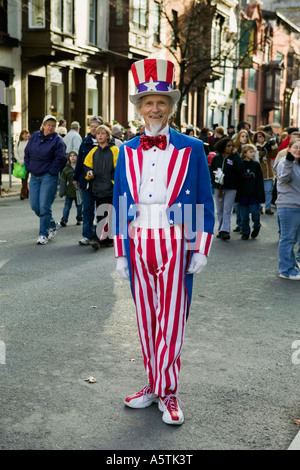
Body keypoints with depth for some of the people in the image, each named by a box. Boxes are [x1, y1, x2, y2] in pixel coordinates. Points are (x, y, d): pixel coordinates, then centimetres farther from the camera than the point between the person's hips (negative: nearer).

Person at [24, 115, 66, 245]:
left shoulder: (58, 140, -6)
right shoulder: (35, 136, 10)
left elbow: (60, 159, -10)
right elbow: (27, 152, 16)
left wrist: (51, 172, -10)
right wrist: (29, 167, 7)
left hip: (49, 177, -6)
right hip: (34, 176, 6)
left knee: (44, 207, -7)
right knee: (35, 206, 6)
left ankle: (43, 234, 4)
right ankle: (53, 224, 28)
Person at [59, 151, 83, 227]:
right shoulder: (66, 169, 2)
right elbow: (63, 181, 4)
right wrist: (62, 192, 0)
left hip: (79, 191, 0)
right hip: (69, 192, 0)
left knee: (79, 206, 10)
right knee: (67, 207, -1)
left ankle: (79, 219, 25)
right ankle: (64, 220, -2)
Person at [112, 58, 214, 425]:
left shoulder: (191, 149, 0)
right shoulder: (127, 152, 8)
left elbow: (205, 204, 1)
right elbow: (119, 204, 10)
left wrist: (201, 250, -5)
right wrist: (120, 253, 6)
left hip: (175, 245, -3)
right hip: (138, 245, 3)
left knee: (171, 320, 0)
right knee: (146, 319, 10)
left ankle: (167, 391, 12)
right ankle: (154, 384, 23)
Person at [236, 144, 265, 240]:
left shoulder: (256, 165, 4)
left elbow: (260, 181, 2)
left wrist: (260, 194, -5)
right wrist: (237, 195, -1)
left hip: (254, 194, 0)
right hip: (243, 194, 0)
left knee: (255, 213, -3)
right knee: (244, 215, 5)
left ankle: (256, 226, 25)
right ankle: (245, 233, 17)